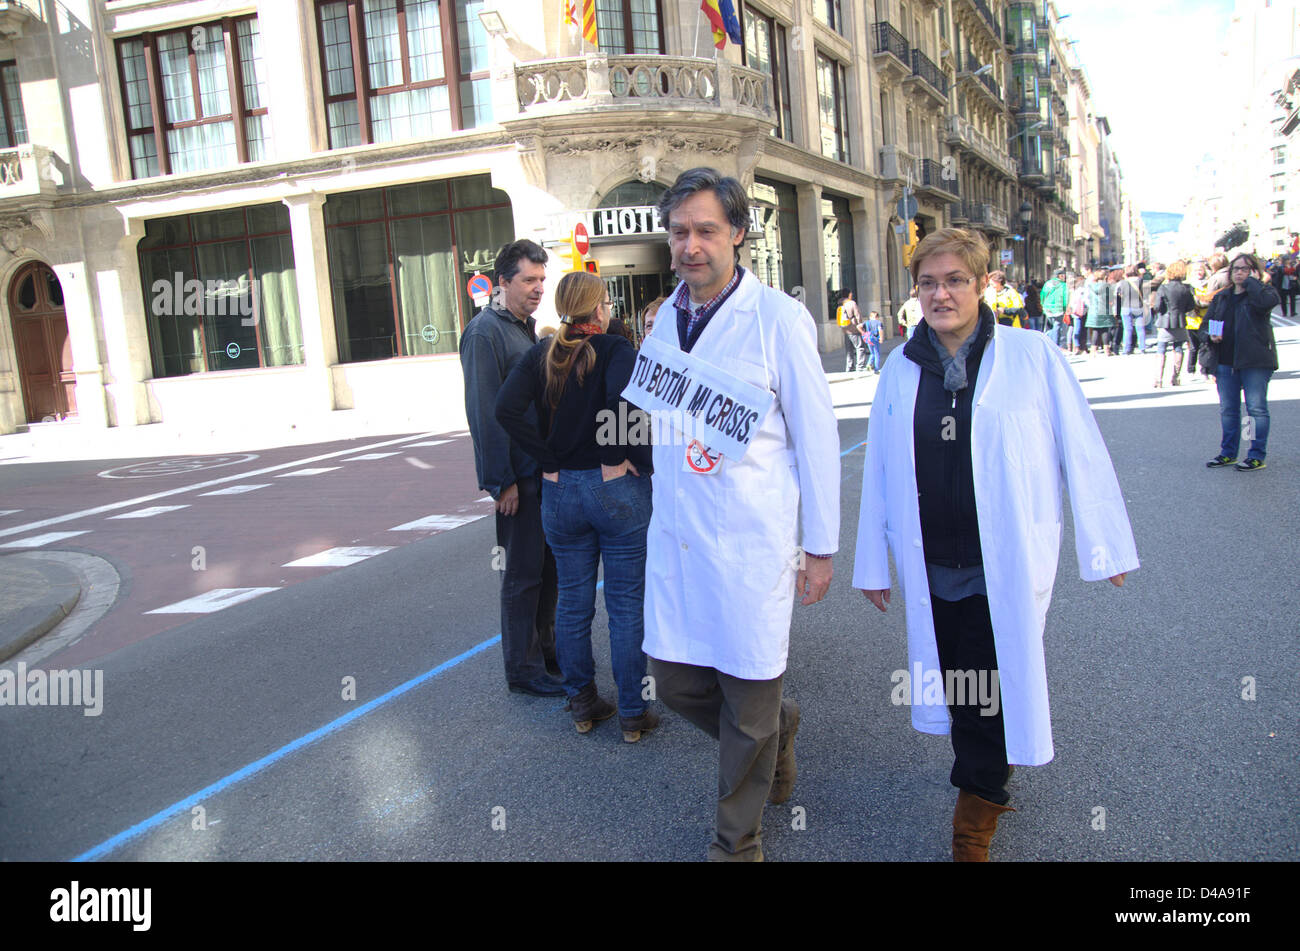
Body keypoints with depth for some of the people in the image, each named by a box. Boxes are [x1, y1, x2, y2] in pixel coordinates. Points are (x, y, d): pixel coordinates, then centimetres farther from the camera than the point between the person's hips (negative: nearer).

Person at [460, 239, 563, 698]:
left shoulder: (528, 327, 15)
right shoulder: (485, 332, -13)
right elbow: (484, 413, -18)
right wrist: (502, 482, -20)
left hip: (545, 468, 9)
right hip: (518, 476, -9)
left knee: (547, 564, 16)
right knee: (523, 573, 0)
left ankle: (545, 648, 31)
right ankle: (523, 670, 12)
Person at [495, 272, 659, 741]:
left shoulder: (541, 354, 3)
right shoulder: (615, 349, -10)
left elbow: (507, 409, -11)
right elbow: (622, 401, -31)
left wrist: (550, 461, -7)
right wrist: (630, 458, -16)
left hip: (560, 492, 4)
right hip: (618, 490, -4)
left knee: (572, 601, 16)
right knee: (627, 604, 6)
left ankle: (582, 702, 28)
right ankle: (632, 713, 15)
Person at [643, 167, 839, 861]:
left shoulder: (778, 318, -9)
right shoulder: (667, 317, 9)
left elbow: (816, 438, -6)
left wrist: (820, 547, -5)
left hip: (750, 543, -6)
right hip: (674, 538, 6)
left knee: (748, 709, 6)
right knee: (676, 683, 13)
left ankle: (737, 842, 29)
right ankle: (777, 728, 43)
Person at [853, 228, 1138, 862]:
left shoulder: (1033, 356, -5)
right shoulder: (900, 372, 4)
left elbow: (1082, 453, 0)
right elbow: (878, 472, 9)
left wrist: (1105, 546, 3)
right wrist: (873, 564, 12)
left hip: (1005, 568, -3)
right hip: (931, 570, 3)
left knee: (988, 694, 2)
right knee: (957, 690, 13)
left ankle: (974, 817, 25)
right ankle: (990, 776, 41)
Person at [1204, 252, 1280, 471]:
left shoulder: (1263, 291, -1)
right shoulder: (1221, 297, 16)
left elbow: (1268, 301, -25)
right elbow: (1207, 321, 20)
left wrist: (1251, 281, -11)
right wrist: (1211, 334, -2)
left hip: (1255, 361, -6)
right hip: (1226, 361, 6)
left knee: (1257, 408, -4)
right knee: (1227, 410, 11)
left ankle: (1257, 455, 1)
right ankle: (1228, 453, 21)